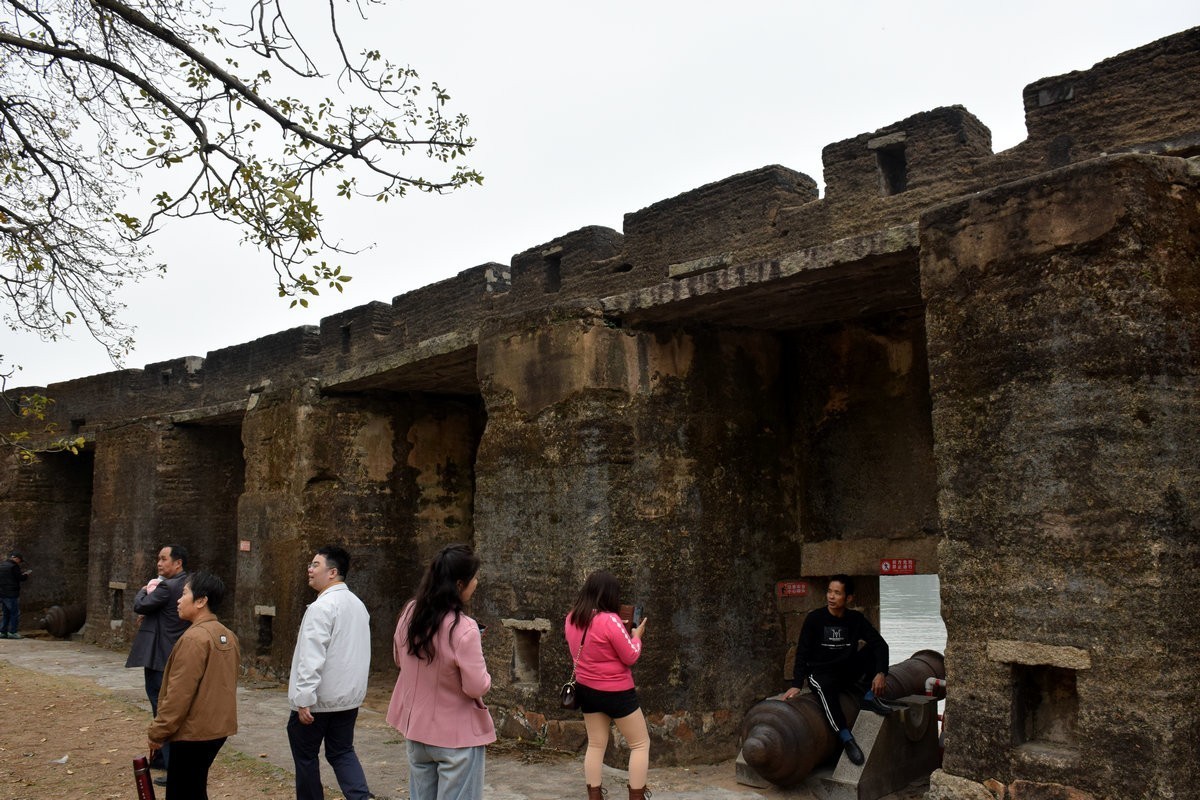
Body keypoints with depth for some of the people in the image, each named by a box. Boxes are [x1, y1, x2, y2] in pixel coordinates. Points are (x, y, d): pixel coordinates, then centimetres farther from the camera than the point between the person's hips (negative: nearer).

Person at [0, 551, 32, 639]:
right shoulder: (14, 566, -12)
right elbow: (20, 578, -12)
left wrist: (21, 573, 15)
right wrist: (26, 575, 9)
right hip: (11, 595, -8)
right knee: (15, 613, -2)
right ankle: (12, 632, -3)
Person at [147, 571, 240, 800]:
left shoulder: (194, 638, -20)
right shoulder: (228, 636, 8)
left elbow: (179, 693, -20)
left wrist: (158, 731, -10)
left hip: (193, 732, -8)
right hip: (218, 727, 9)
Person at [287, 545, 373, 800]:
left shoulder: (322, 607, -18)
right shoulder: (358, 604, 10)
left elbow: (312, 658, -23)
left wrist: (304, 698, -22)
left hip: (319, 699, -8)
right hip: (349, 695, 8)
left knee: (306, 755, 9)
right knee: (342, 752, 14)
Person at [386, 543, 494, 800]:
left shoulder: (410, 612, -5)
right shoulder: (463, 629, -27)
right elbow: (477, 687, -21)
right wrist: (481, 670, -1)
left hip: (415, 727, 7)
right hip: (456, 734, -6)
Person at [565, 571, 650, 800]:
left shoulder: (572, 619, -1)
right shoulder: (610, 621, -24)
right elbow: (631, 657, -16)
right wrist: (636, 635, 0)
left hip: (587, 689, 7)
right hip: (617, 692, -7)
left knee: (596, 745, 15)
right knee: (641, 743, 9)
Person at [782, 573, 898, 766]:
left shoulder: (856, 619, -1)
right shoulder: (815, 618, -9)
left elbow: (880, 644, -8)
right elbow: (802, 652, -10)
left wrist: (881, 673, -25)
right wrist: (796, 684, -20)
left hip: (848, 671, 3)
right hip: (820, 672, -3)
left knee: (874, 650, -17)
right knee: (825, 688, -39)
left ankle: (870, 697, -14)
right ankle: (847, 739, -37)